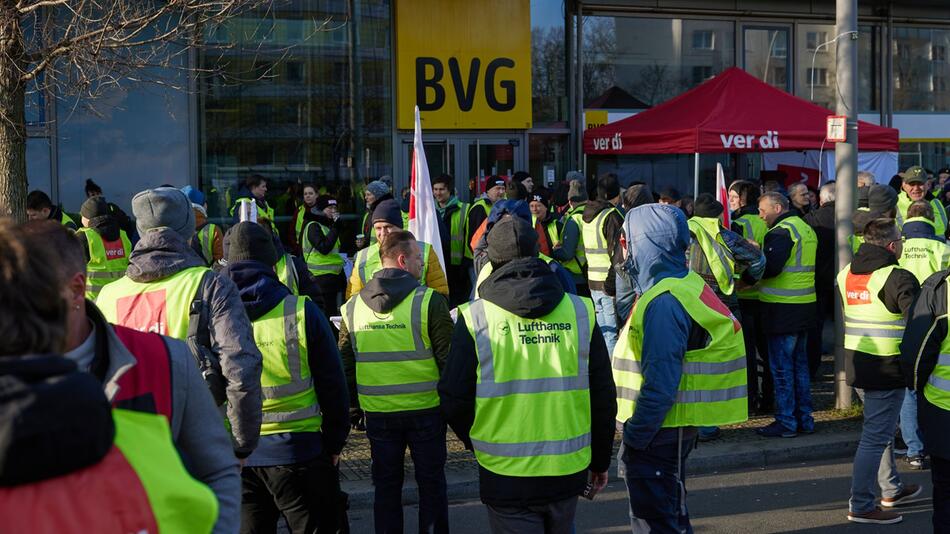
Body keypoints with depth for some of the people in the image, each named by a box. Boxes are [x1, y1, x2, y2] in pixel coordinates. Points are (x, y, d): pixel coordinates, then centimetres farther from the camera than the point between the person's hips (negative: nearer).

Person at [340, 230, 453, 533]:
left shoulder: (352, 306, 1)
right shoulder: (429, 301, -13)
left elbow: (345, 362, 7)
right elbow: (447, 357, -11)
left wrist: (354, 402, 18)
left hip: (377, 412, 3)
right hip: (425, 407, -3)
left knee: (386, 485, 15)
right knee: (431, 483, 12)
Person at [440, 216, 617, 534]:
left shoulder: (475, 319, -10)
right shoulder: (580, 312, -2)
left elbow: (454, 400, -6)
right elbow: (603, 397, 3)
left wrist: (476, 442, 15)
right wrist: (601, 459, 16)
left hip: (506, 476, -3)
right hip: (568, 472, 3)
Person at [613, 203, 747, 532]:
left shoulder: (663, 302, -23)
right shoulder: (685, 283, 8)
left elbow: (660, 382, -26)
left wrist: (634, 437, -19)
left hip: (657, 432, -10)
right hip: (671, 429, 10)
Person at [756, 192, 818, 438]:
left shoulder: (781, 231, -14)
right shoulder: (806, 228, 16)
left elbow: (770, 267, -24)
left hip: (783, 309, -9)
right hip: (805, 305, 9)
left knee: (782, 367, -2)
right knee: (800, 364, 16)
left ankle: (786, 422, 2)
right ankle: (804, 419, 21)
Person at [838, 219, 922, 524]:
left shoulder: (846, 274, 9)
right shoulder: (898, 278, -16)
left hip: (856, 361, 8)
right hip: (887, 367, -8)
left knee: (881, 429, 23)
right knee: (876, 437, -2)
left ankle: (891, 490, 36)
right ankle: (861, 507, 2)